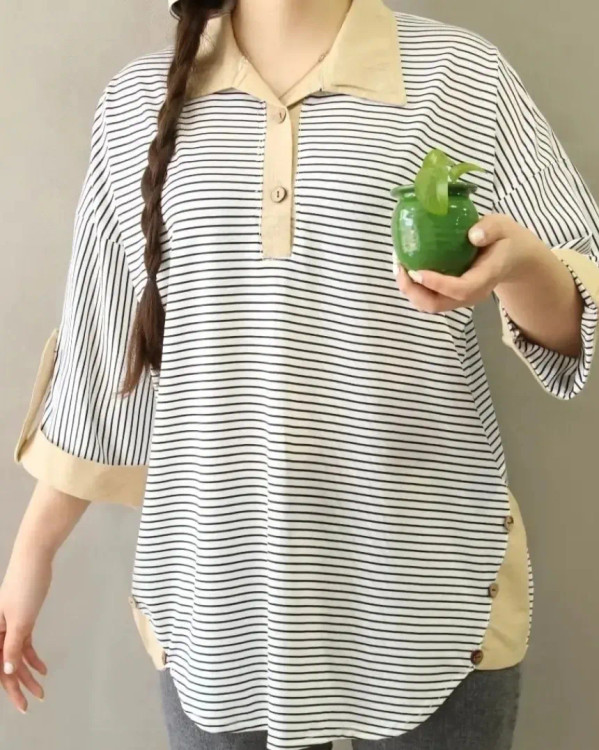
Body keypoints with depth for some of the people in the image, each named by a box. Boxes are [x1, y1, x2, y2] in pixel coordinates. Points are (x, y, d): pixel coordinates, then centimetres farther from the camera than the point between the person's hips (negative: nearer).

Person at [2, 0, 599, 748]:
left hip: (428, 587, -1)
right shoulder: (139, 101, 4)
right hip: (217, 590, 2)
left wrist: (519, 265, -23)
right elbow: (103, 354, 9)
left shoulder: (462, 75, -1)